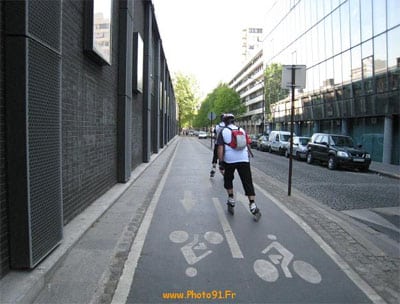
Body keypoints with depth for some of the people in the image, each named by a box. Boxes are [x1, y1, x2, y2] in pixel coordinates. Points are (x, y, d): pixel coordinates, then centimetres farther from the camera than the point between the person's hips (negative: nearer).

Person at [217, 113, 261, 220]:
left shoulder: (223, 132, 3)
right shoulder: (242, 130, 14)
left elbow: (220, 148, -6)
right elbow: (247, 145, 17)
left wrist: (220, 162, -5)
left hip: (229, 160, -2)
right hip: (244, 160, 2)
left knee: (228, 179, 21)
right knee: (248, 183, 2)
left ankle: (231, 202, 23)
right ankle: (253, 206, -4)